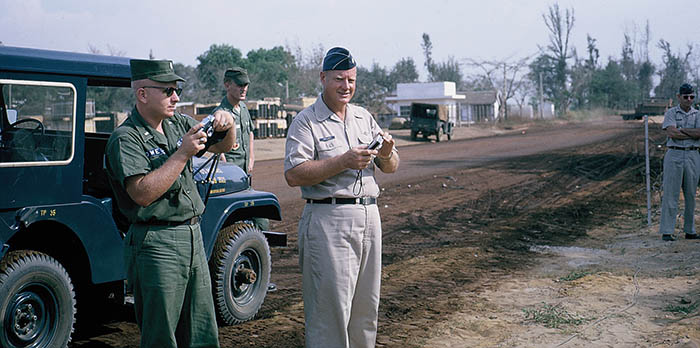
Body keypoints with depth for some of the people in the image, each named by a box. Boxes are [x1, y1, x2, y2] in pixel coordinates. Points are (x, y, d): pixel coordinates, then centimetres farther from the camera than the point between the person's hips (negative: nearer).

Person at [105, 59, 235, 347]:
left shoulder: (178, 123, 10)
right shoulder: (125, 138, -12)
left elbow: (222, 147, 21)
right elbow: (142, 193, -24)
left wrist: (227, 127, -2)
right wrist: (183, 153, -22)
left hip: (192, 236, 7)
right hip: (156, 245, -7)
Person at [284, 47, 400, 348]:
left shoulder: (364, 118, 15)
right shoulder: (306, 121, -3)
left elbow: (391, 168, 16)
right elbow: (293, 175, -15)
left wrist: (386, 154, -7)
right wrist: (344, 161, -19)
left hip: (369, 216, 6)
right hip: (328, 220, -6)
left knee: (366, 305, 13)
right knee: (331, 306, -4)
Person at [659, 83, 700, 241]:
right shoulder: (671, 113, 4)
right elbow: (671, 133, -12)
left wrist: (681, 129, -8)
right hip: (674, 155, -3)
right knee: (670, 194, -6)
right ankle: (667, 231, -4)